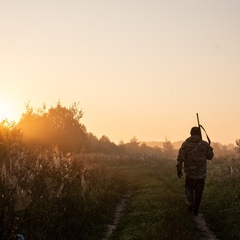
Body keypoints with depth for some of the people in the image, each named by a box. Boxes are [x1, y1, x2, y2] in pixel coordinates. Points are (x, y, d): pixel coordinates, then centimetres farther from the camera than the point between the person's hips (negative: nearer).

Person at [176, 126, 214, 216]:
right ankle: (195, 211, 16)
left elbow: (180, 157, -9)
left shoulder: (185, 144, -5)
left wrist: (179, 169, 1)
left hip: (189, 172, 0)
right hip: (201, 172, 0)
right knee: (198, 192, 11)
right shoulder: (204, 144, -4)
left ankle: (191, 202, -1)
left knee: (189, 188, 22)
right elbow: (210, 156, 5)